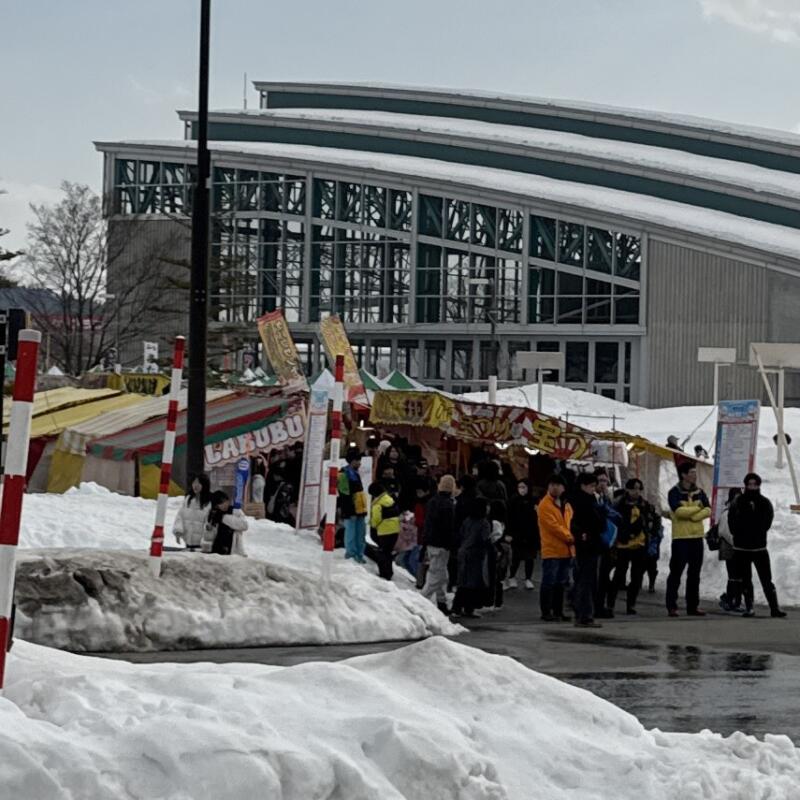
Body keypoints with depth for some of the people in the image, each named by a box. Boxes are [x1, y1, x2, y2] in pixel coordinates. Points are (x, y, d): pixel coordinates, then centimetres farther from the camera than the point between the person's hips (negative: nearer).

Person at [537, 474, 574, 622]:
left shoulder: (566, 505, 16)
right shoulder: (545, 505, -8)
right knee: (549, 582, -6)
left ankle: (558, 611, 18)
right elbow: (553, 525, -15)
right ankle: (546, 612, -2)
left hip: (566, 550, 8)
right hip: (551, 550, -8)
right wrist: (569, 537, -14)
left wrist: (572, 539, -5)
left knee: (561, 583, 11)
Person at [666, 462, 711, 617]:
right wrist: (697, 508, -8)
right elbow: (679, 511, -20)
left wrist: (690, 515, -15)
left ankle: (693, 606, 15)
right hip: (680, 537, -5)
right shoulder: (674, 493, -5)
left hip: (697, 537, 5)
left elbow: (708, 510, -1)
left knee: (694, 574, 9)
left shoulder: (699, 492, 11)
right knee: (676, 572, -5)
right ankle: (671, 606, -2)